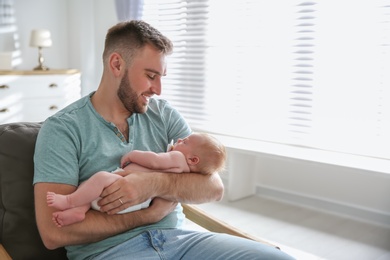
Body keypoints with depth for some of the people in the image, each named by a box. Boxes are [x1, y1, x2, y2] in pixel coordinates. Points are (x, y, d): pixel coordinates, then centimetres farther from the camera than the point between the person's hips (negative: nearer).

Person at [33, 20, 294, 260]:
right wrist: (150, 213, -11)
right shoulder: (62, 128, -3)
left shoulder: (164, 114, 9)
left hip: (175, 236, 5)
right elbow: (53, 231, -12)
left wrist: (156, 184, -16)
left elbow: (214, 187, 3)